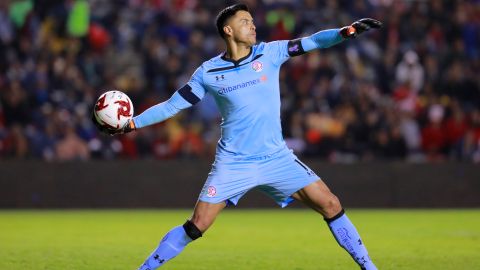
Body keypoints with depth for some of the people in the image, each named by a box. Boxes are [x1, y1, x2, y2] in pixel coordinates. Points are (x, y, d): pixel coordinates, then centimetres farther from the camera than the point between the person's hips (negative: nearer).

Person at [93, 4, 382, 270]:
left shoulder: (269, 53, 2)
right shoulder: (208, 72, 0)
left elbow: (311, 42, -7)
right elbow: (171, 106, 6)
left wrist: (348, 31, -23)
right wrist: (130, 124, -1)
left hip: (277, 158, 2)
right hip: (232, 164, -1)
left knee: (331, 205, -7)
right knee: (196, 225, -6)